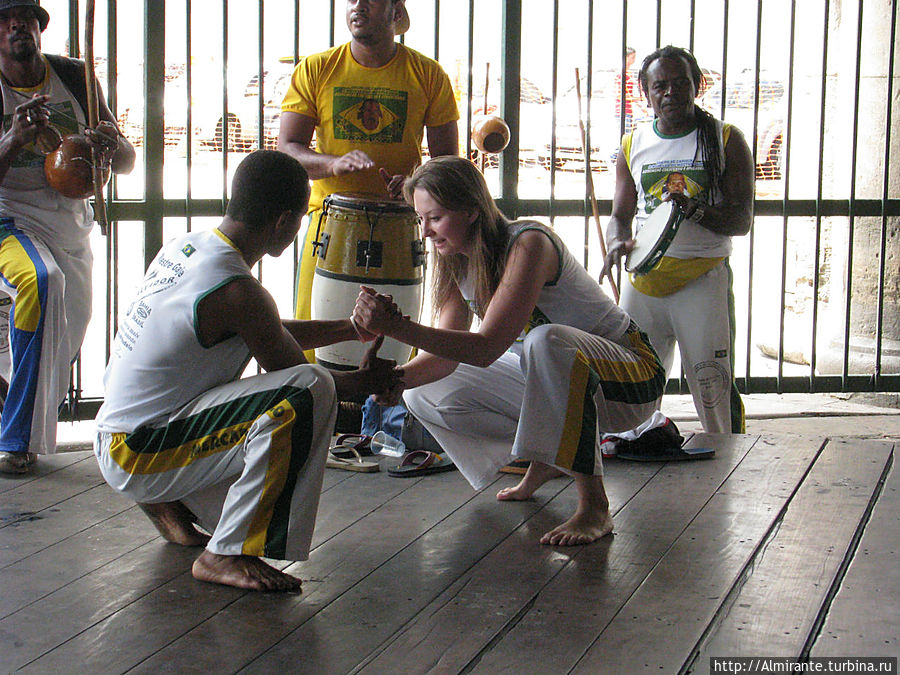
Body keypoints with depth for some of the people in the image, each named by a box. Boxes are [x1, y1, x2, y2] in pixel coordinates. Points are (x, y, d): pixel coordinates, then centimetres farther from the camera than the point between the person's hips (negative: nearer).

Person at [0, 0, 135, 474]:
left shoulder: (75, 78, 1)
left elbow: (126, 164, 1)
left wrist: (110, 145, -23)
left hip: (68, 220, 5)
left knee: (64, 339, 10)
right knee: (40, 280, -35)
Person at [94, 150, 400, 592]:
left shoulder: (186, 247, 6)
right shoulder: (236, 291, -22)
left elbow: (271, 333, 21)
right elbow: (299, 381, -9)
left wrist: (353, 328, 23)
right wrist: (364, 382, 9)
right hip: (138, 457, -10)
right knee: (310, 392, -25)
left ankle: (168, 503, 19)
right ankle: (225, 554, -18)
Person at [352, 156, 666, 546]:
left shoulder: (528, 244, -26)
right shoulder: (459, 262, -1)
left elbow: (486, 348, -35)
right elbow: (446, 355, -6)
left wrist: (398, 327, -42)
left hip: (632, 380, -8)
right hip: (552, 380, 8)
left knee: (548, 341, -41)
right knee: (424, 395, -4)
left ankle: (594, 506, -31)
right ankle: (544, 459, 12)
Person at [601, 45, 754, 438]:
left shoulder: (726, 141, 3)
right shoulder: (633, 145, 12)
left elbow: (742, 220, -2)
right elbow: (620, 216, 15)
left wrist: (695, 210, -22)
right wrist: (617, 244, -9)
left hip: (704, 277, -3)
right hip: (643, 279, 3)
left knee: (713, 386, -11)